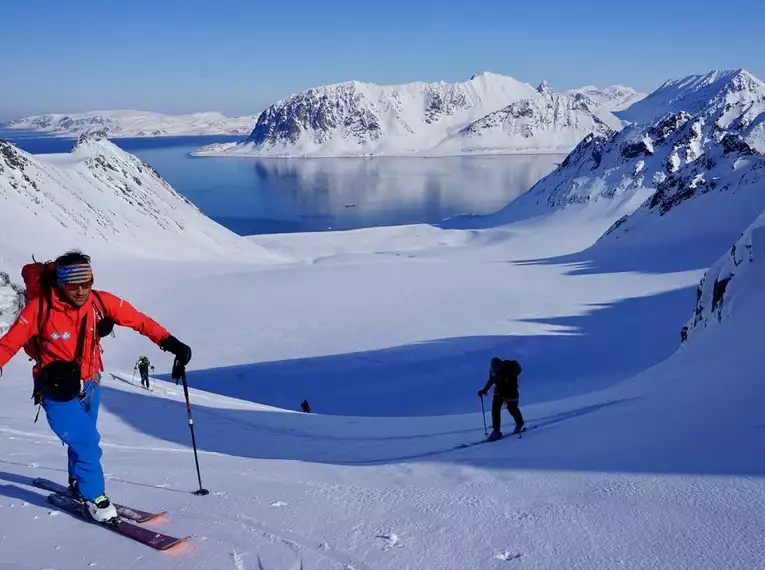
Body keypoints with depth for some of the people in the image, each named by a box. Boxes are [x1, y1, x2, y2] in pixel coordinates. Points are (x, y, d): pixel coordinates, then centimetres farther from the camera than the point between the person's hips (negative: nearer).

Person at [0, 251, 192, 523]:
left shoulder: (100, 302, -13)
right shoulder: (40, 309, -21)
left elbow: (138, 320, -10)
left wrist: (169, 342, -20)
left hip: (89, 385, 4)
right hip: (57, 391, -4)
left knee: (84, 440, 21)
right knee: (85, 442, -14)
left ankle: (78, 484, 46)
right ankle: (92, 496, 6)